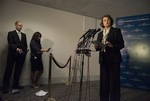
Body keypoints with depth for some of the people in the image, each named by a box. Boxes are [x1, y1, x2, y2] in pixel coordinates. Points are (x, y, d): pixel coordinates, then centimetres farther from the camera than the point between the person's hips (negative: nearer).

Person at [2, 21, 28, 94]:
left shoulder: (24, 35, 15)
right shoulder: (11, 33, 0)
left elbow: (25, 45, 14)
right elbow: (10, 44, -11)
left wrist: (24, 52, 0)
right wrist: (17, 49, -27)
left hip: (21, 55, 5)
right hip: (12, 55, -4)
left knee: (18, 71, 9)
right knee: (8, 71, 3)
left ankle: (16, 85, 20)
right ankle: (5, 87, 14)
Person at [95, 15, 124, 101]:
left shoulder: (116, 30, 2)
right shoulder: (100, 34, 16)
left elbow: (122, 44, -4)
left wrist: (112, 46, -21)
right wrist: (97, 47, -7)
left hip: (114, 59, -4)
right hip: (103, 59, 5)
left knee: (114, 81, -2)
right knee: (104, 81, 7)